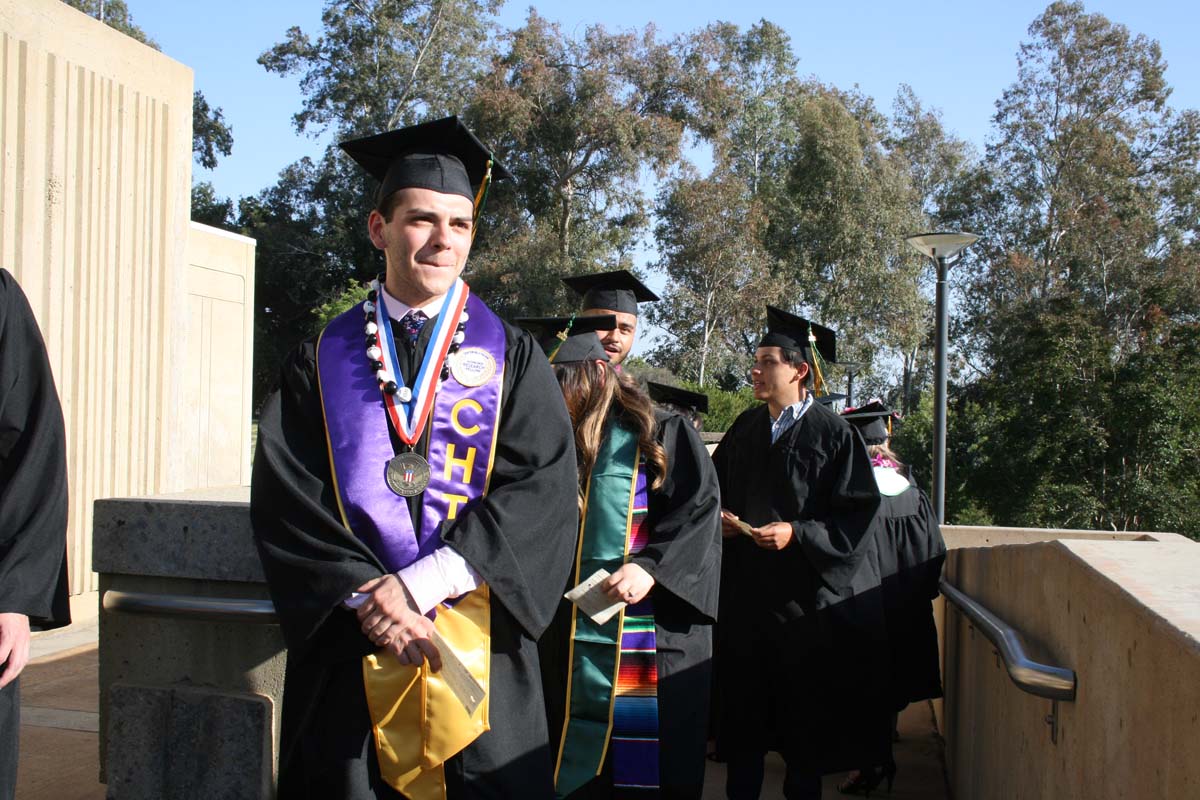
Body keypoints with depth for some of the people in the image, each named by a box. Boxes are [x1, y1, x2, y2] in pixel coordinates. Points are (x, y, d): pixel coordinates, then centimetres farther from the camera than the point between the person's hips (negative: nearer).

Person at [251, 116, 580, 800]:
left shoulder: (513, 358, 4)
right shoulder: (323, 361, 6)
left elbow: (542, 488, -8)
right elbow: (286, 502, -2)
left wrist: (421, 584, -16)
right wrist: (368, 599, -15)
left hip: (480, 653, 0)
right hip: (350, 650, 1)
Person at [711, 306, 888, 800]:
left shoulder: (831, 433, -8)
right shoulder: (745, 429, 8)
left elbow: (857, 515, -11)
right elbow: (717, 490, 19)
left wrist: (797, 533, -20)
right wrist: (721, 518, -1)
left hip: (806, 590, -4)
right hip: (745, 587, 5)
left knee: (805, 710, 7)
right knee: (744, 703, 9)